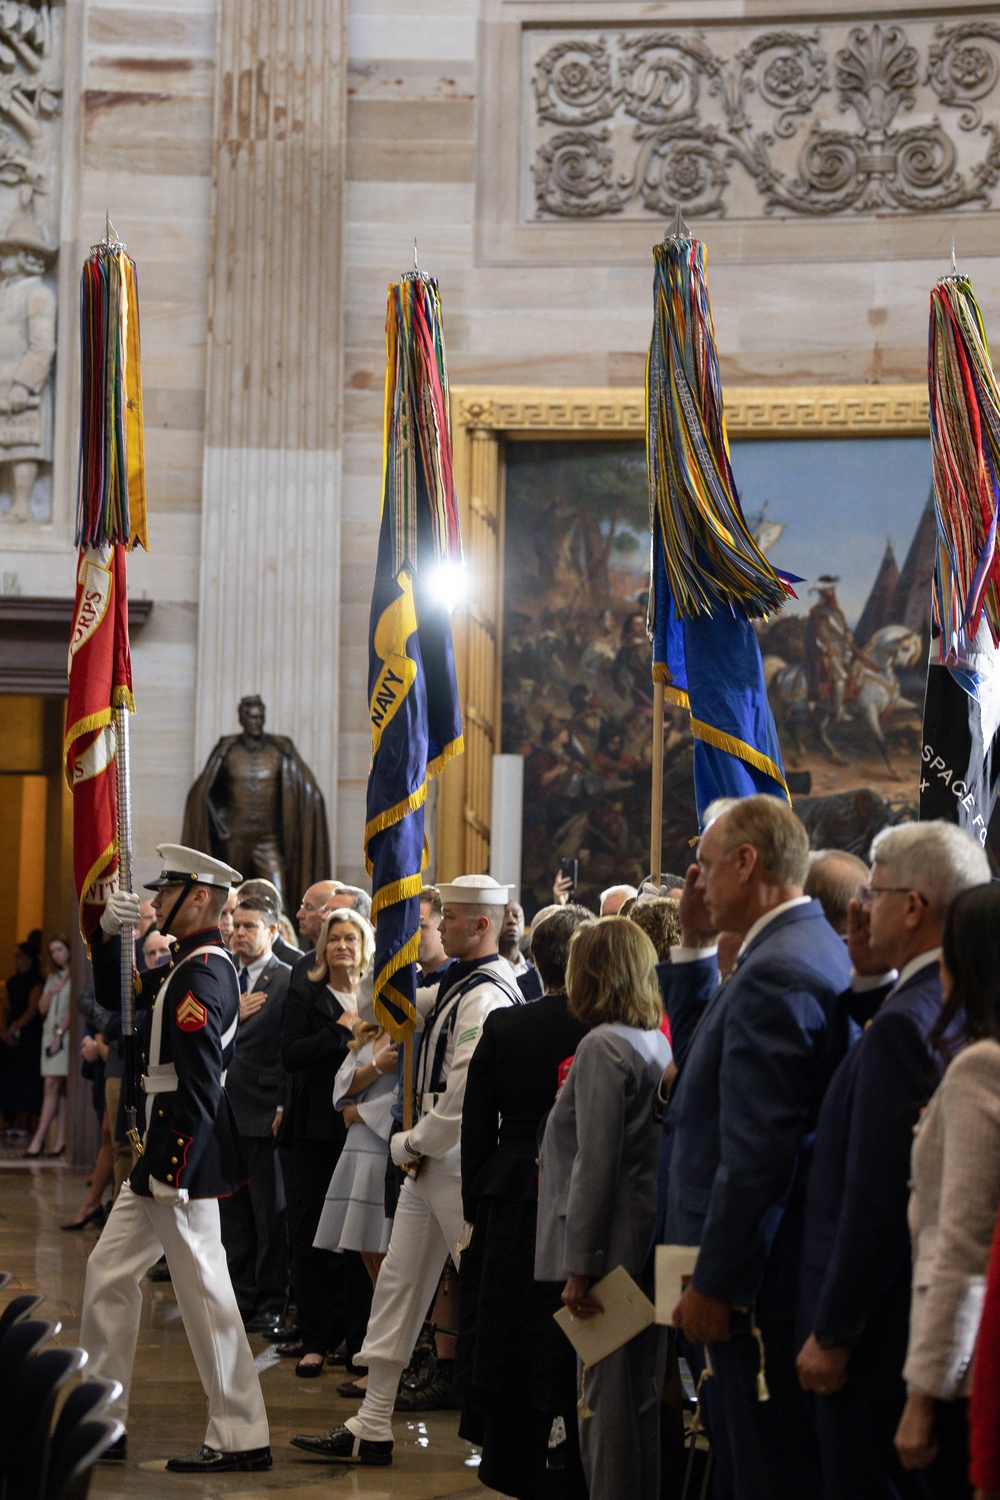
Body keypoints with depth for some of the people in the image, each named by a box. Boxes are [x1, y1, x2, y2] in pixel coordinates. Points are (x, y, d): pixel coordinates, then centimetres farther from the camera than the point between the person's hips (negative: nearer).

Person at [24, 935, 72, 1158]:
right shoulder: (53, 977, 20)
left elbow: (73, 1007, -10)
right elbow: (42, 1008, 15)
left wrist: (60, 1033, -14)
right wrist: (52, 991, -1)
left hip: (66, 1033, -7)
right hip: (50, 1031, 7)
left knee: (53, 1086, -11)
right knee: (58, 1089, 2)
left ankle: (39, 1138, -15)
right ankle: (61, 1139, -1)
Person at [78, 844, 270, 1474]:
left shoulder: (200, 977, -19)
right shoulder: (193, 964, 12)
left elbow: (197, 1087, -23)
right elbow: (115, 996, 22)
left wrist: (165, 1174, -22)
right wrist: (108, 933, 7)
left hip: (184, 1152, -11)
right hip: (163, 1147, 11)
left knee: (203, 1289, -4)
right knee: (109, 1273, 15)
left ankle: (241, 1439, 2)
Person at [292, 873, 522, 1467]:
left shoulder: (486, 997, -19)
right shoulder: (459, 984, 13)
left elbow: (465, 1095, -23)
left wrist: (413, 1143, -12)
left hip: (463, 1166, -10)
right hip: (431, 1162, 10)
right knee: (399, 1284, 9)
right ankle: (372, 1427, 13)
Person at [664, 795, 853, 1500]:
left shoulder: (775, 974, -19)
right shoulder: (817, 951, 13)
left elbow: (757, 1151, -23)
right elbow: (700, 1059, 25)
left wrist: (715, 1284, -18)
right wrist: (695, 947, 16)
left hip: (760, 1286, -10)